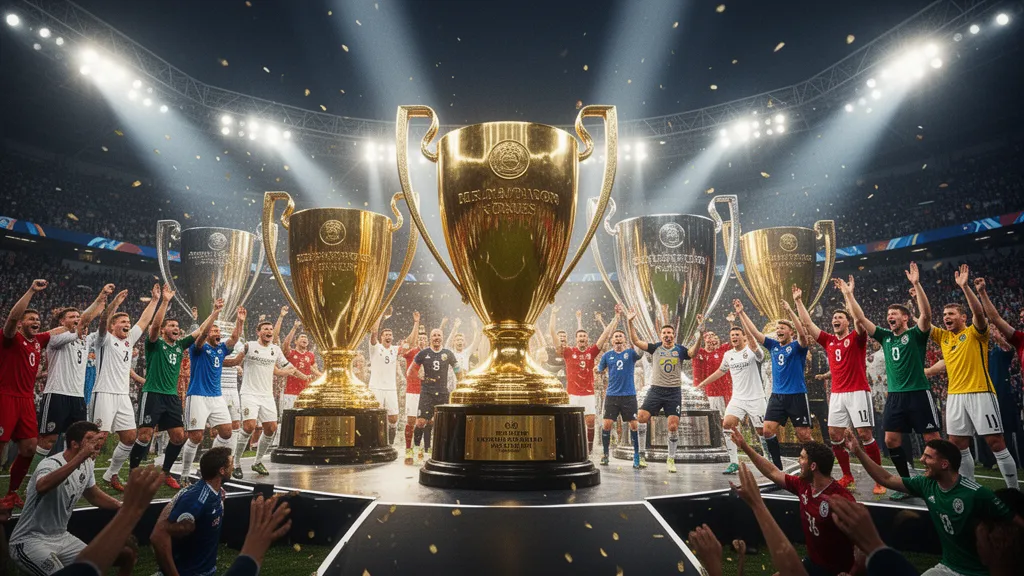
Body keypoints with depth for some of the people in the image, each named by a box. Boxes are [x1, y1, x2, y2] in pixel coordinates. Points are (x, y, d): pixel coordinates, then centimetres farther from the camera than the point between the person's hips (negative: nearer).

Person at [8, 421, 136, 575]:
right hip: (31, 541, -8)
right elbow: (42, 486, -49)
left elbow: (93, 495, 18)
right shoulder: (51, 464, -23)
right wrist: (81, 457, -53)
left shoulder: (87, 464, 1)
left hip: (61, 538, 8)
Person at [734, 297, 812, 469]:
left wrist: (790, 311, -32)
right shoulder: (773, 345, 9)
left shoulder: (797, 346, -4)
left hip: (797, 396, -5)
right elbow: (754, 332, 7)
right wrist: (741, 313, 1)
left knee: (804, 436, -1)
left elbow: (802, 334, -25)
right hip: (777, 396, 5)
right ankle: (777, 467, 8)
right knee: (768, 430, -4)